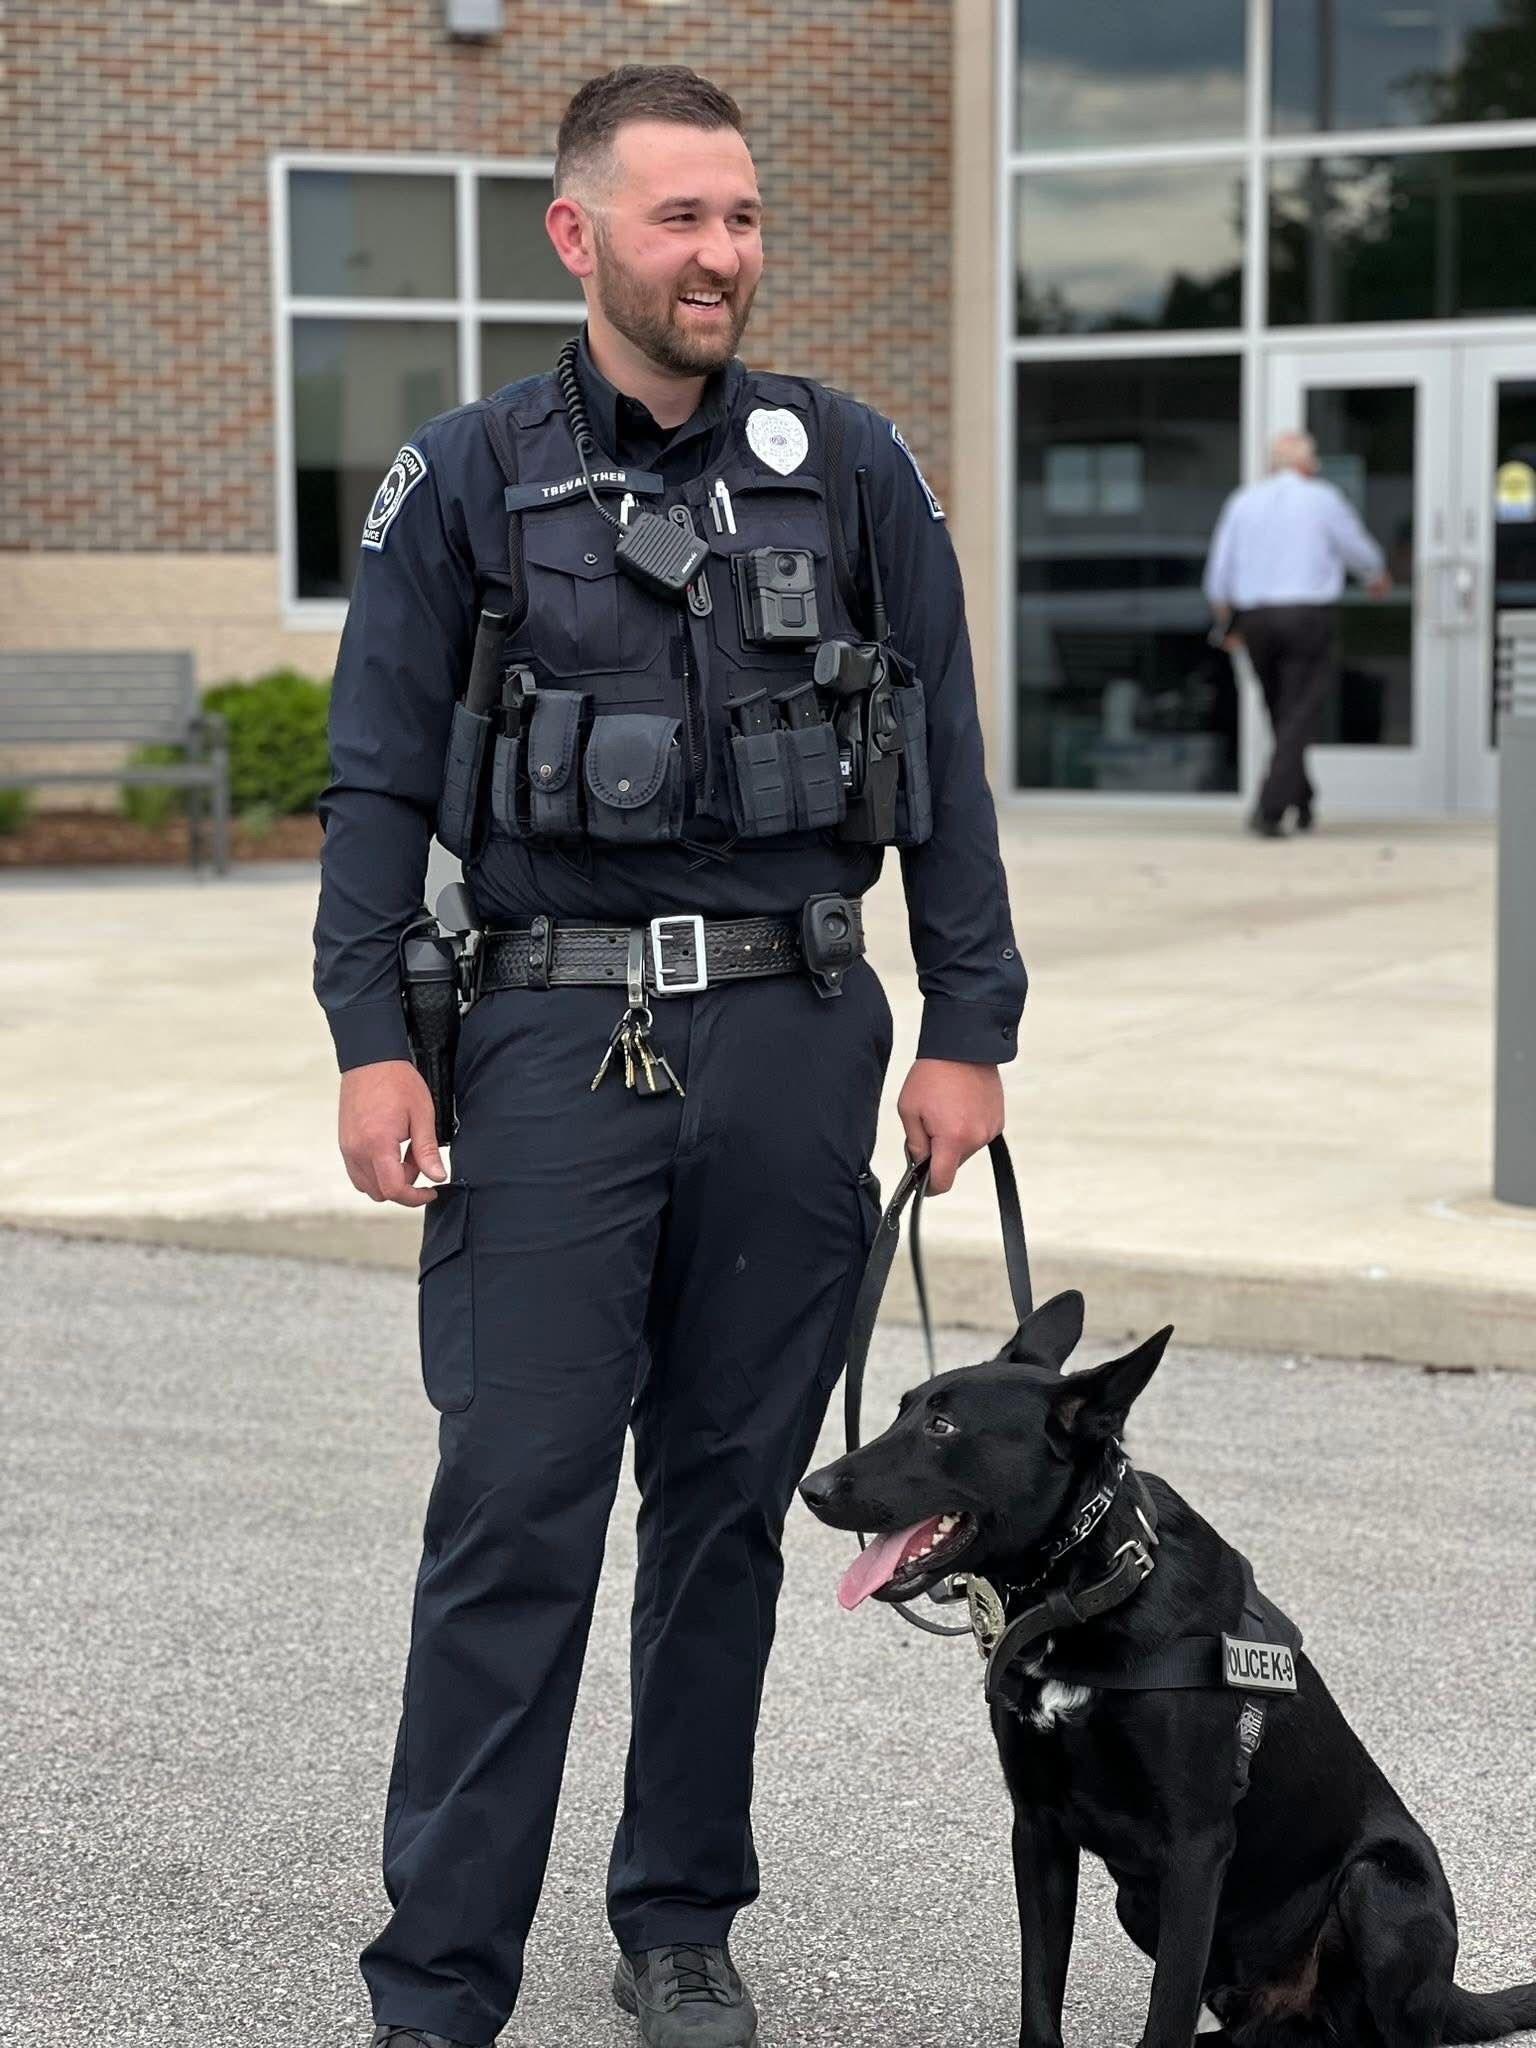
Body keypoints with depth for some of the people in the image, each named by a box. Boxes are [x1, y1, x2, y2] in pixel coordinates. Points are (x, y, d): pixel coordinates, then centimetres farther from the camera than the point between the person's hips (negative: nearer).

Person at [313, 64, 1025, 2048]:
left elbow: (944, 769, 8)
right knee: (515, 1512, -5)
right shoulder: (467, 477, 3)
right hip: (559, 1035, -2)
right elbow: (379, 780, 3)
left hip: (793, 1031, 2)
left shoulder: (853, 470, 7)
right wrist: (369, 1041, -6)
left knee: (731, 1498, 9)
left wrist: (969, 1031, 3)